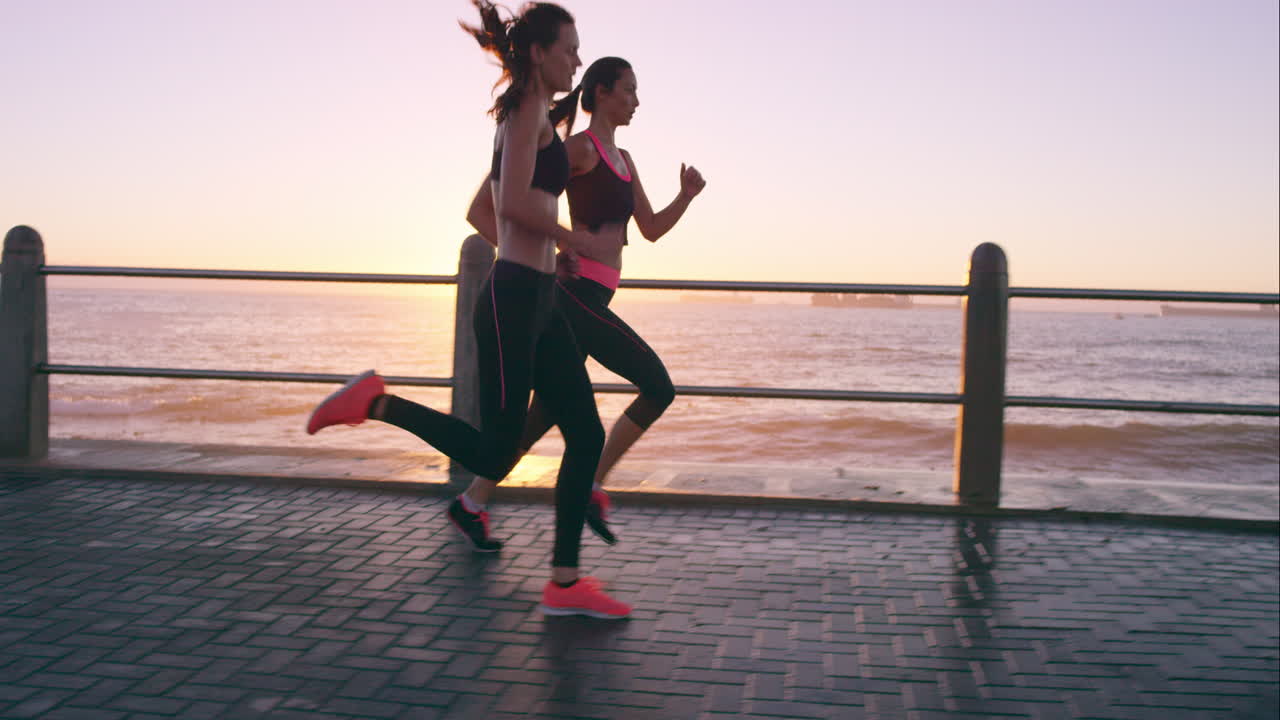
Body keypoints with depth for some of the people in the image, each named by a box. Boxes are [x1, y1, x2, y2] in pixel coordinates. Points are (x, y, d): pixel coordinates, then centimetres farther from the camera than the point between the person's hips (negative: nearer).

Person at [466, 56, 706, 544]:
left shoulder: (622, 159, 22)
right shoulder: (579, 147, -6)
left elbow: (652, 229, 23)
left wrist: (686, 195, 6)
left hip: (587, 300, 9)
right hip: (576, 295, -9)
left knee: (543, 414, 11)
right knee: (659, 388, -8)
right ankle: (591, 489, -1)